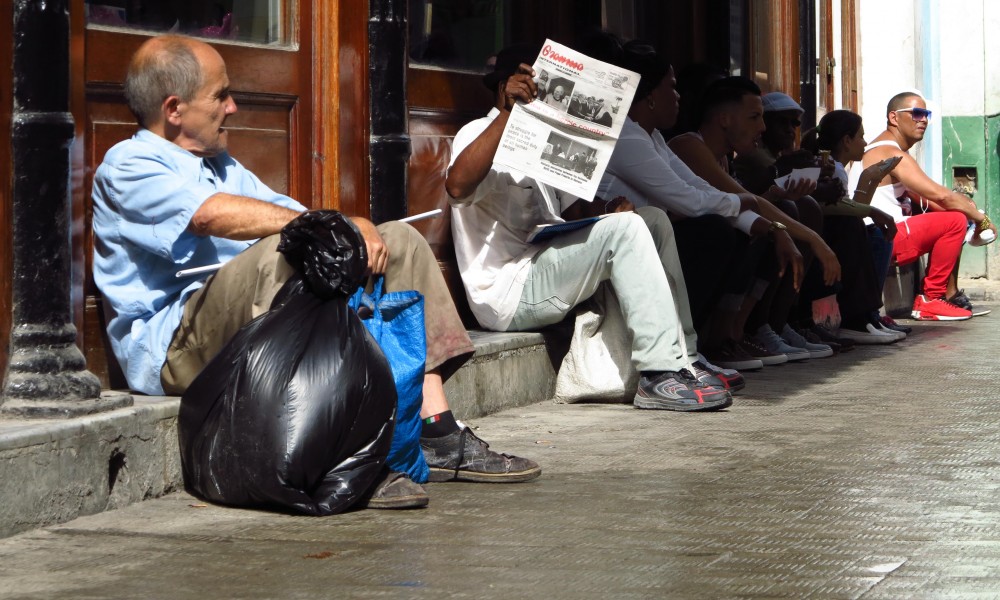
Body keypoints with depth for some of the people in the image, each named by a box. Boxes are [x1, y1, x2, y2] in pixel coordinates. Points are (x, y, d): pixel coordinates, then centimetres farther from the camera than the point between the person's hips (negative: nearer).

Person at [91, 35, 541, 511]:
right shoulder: (127, 167, -3)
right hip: (174, 345, -9)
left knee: (399, 243, 4)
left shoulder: (222, 165, 28)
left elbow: (287, 213, 17)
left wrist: (358, 229, -6)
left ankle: (436, 436, -9)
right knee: (283, 252, -36)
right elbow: (214, 216, -21)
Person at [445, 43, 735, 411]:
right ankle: (660, 375, -29)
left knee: (654, 219, 5)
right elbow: (457, 187, -29)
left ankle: (681, 358, -3)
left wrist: (604, 212, -4)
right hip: (508, 290, -10)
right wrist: (507, 113, -31)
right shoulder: (481, 134, -5)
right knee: (625, 229, -24)